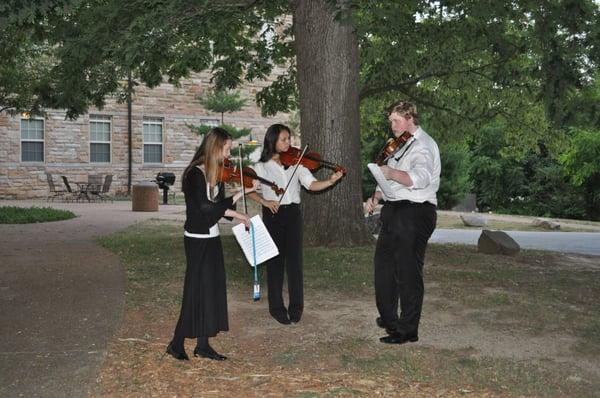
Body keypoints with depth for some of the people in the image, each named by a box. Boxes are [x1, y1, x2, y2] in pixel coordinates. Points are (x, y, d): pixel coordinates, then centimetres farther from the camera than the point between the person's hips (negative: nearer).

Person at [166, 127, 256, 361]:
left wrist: (243, 191, 3)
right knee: (198, 291, -4)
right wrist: (236, 214, -22)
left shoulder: (214, 174, 11)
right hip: (198, 240, -8)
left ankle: (203, 346, 17)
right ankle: (177, 344, 8)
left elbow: (219, 205, 9)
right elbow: (204, 206, -26)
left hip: (211, 238, 8)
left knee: (212, 290, 9)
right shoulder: (195, 174, -15)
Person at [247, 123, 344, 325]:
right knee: (275, 260, 4)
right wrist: (264, 201, -14)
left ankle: (296, 306, 10)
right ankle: (276, 307, 14)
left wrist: (330, 181, -22)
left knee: (294, 259, -1)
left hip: (293, 213, 1)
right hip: (273, 215, -1)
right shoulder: (261, 166, 3)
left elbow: (311, 184, -5)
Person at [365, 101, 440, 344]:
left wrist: (391, 173, -43)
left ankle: (408, 330, 3)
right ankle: (388, 318, 33)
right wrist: (376, 197, 10)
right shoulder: (401, 146, 19)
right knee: (384, 264, 18)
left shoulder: (423, 145, -11)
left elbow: (420, 178, -30)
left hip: (414, 213, -10)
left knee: (408, 272, -5)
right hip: (395, 211, 10)